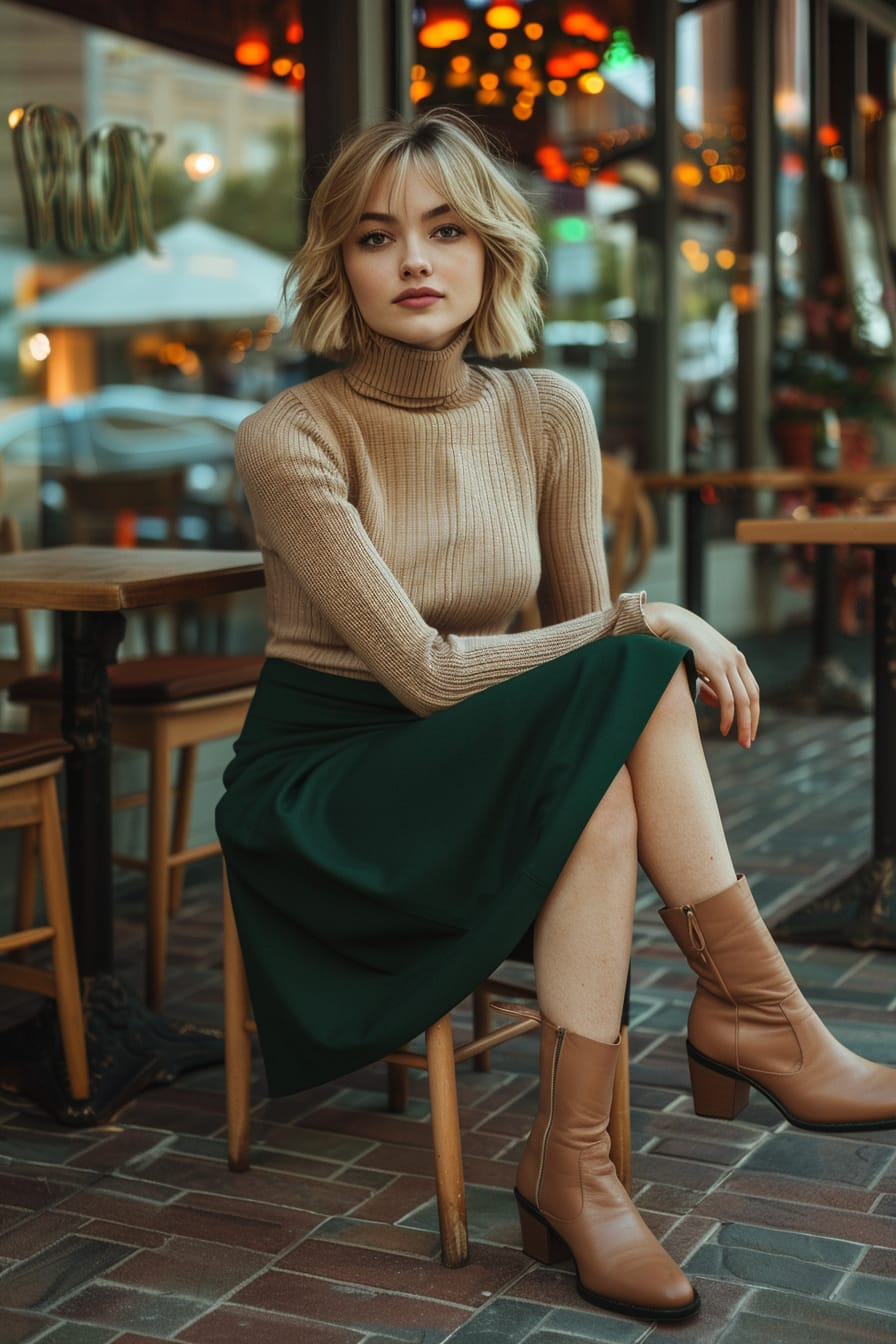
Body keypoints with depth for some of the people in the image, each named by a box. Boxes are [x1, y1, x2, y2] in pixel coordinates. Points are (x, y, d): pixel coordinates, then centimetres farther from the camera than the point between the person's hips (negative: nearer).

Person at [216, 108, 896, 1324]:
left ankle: (572, 1165, -25)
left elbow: (583, 629, 5)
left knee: (623, 736, -31)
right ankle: (763, 1019, -20)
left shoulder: (548, 414, 2)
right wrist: (643, 626, -19)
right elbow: (424, 673, -19)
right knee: (628, 687, -28)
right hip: (322, 788, -5)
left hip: (496, 779, 5)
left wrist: (648, 680, -19)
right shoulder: (290, 441, -15)